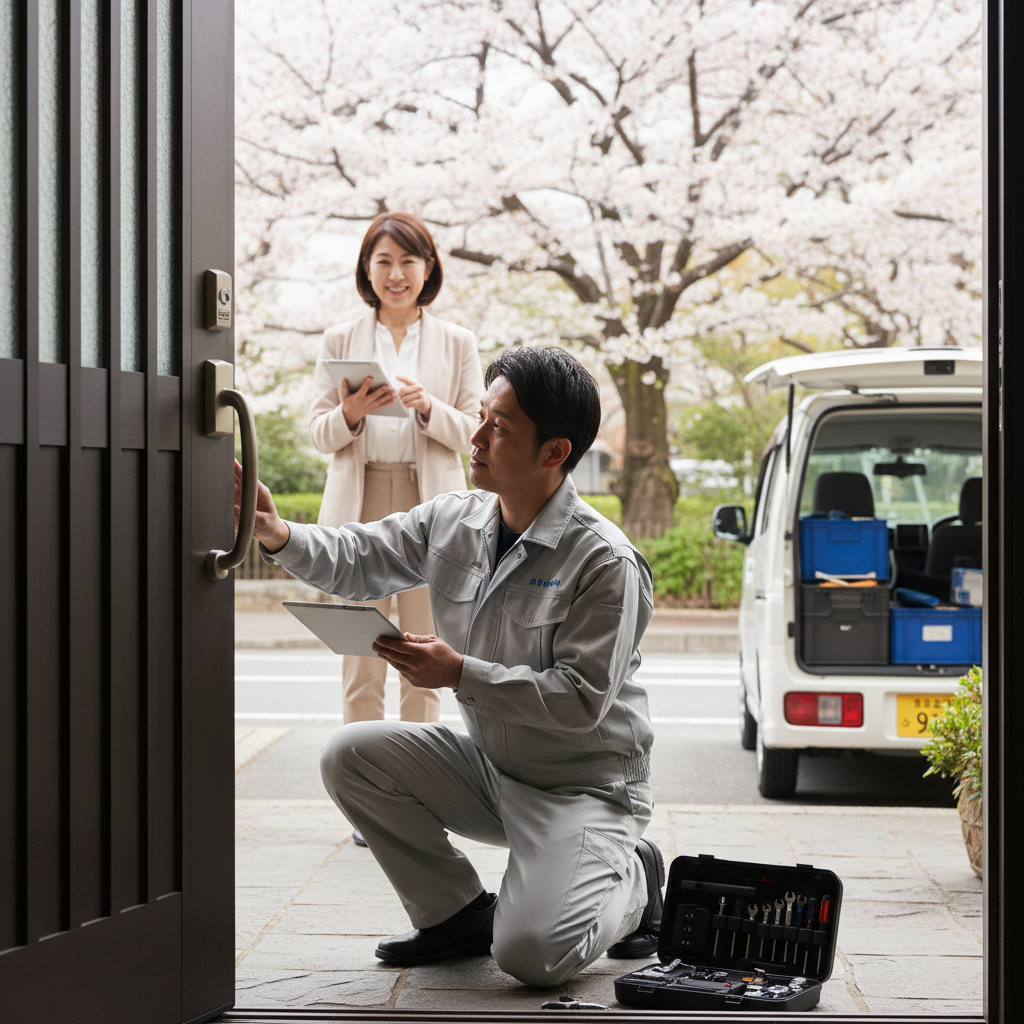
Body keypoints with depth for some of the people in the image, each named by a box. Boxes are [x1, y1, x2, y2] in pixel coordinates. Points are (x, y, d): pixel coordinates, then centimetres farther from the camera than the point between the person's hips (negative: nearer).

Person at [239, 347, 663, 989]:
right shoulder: (451, 522, 0)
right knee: (351, 755, -12)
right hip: (489, 765, 7)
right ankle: (458, 912, 5)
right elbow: (354, 561, 1)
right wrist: (279, 535, -20)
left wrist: (461, 674, -30)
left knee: (530, 953, -25)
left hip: (586, 784, -7)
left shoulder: (606, 563, -21)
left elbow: (582, 700, -24)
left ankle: (630, 878, 11)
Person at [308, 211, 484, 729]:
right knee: (360, 664, -2)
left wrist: (428, 408, -14)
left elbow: (473, 433, 5)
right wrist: (349, 415, -14)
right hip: (359, 506, 0)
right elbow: (318, 433, 8)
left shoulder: (457, 343, 11)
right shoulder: (340, 340, 12)